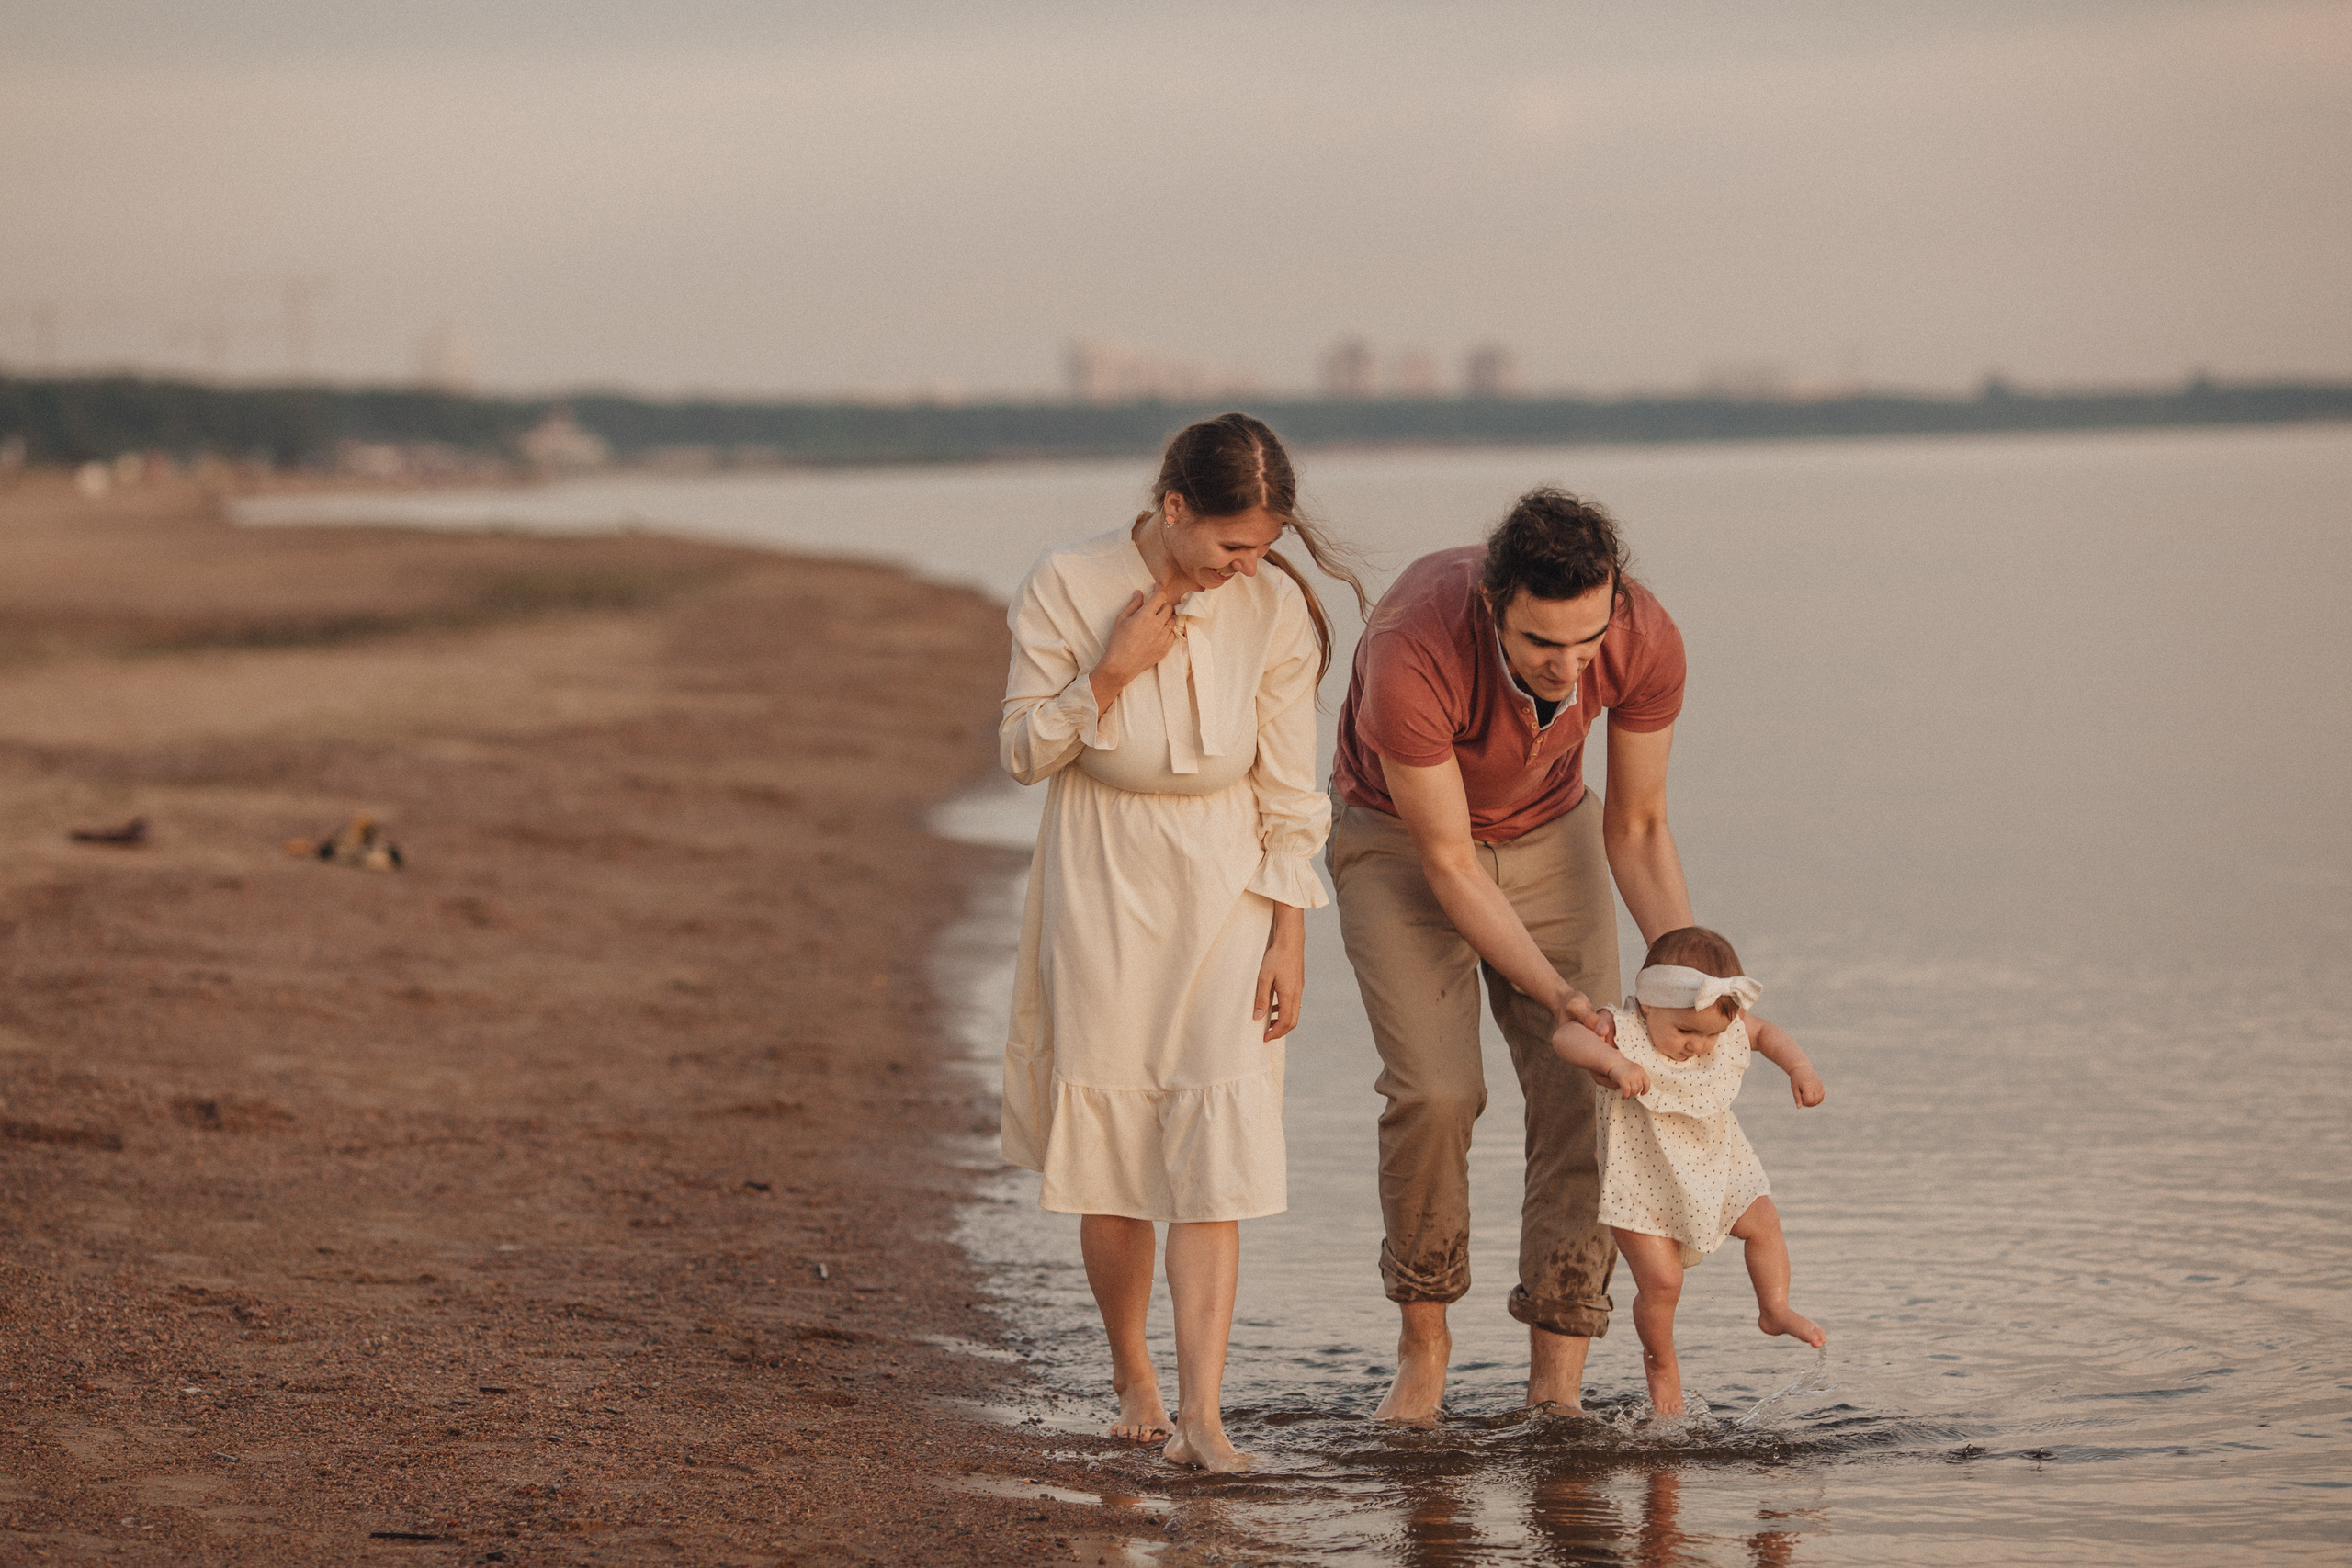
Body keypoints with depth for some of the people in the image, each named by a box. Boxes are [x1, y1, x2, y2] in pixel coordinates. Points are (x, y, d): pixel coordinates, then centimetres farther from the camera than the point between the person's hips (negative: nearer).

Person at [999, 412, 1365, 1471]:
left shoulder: (1275, 609, -9)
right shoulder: (1067, 587, -12)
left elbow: (1288, 790, -2)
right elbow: (1024, 753, -6)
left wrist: (1289, 936, -3)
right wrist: (1109, 675, -22)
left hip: (1225, 885, 0)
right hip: (1100, 878, 0)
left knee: (1216, 1139, -11)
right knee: (1109, 1139, 4)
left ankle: (1199, 1411, -15)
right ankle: (1133, 1380, 23)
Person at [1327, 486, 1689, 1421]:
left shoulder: (1647, 643, -28)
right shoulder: (1413, 656, -40)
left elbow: (1636, 828, -11)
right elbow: (1446, 864, -28)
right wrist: (1557, 997, -34)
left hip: (1546, 831, 3)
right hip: (1400, 841, -3)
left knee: (1583, 1096, -10)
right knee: (1436, 1090, -19)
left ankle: (1557, 1386, -6)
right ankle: (1423, 1339, 4)